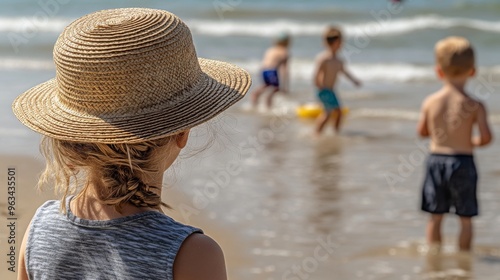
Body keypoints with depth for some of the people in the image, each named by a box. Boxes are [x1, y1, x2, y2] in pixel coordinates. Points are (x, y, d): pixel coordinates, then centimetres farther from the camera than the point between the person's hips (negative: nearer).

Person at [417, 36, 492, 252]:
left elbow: (422, 132, 9)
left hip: (436, 160, 3)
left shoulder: (430, 102, -3)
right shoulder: (475, 106, -11)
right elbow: (486, 137, -16)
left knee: (435, 216, 13)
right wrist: (473, 141, 5)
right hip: (462, 162, -2)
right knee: (466, 218, 10)